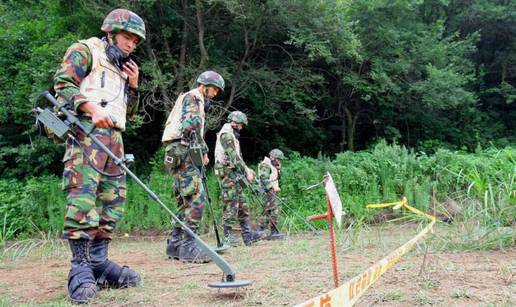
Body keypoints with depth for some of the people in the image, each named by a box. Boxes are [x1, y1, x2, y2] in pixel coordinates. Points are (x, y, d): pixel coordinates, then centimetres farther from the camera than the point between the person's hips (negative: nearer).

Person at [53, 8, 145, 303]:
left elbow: (128, 111, 29)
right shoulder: (85, 51, 7)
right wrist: (92, 109, -20)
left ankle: (98, 261, 8)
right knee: (83, 195, -17)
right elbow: (64, 83, -7)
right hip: (86, 131, -8)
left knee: (114, 199, 3)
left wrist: (133, 85, 14)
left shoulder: (122, 69, 28)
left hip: (114, 137, 8)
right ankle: (80, 267, -17)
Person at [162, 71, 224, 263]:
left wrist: (201, 152, 8)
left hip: (181, 154, 10)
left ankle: (175, 243, 13)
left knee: (186, 201, 10)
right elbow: (192, 124, -18)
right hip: (182, 152, -10)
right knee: (196, 198, -16)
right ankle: (188, 246, -18)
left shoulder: (198, 101, 28)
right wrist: (204, 150, -11)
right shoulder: (193, 97, -2)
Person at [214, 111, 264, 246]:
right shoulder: (226, 134, -11)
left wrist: (246, 169, 10)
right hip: (227, 173, -10)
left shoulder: (232, 135, 22)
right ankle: (229, 236, -2)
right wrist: (246, 171, -17)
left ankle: (247, 235, 9)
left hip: (234, 175, 10)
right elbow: (233, 156, -19)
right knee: (231, 205, -8)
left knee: (242, 204, 8)